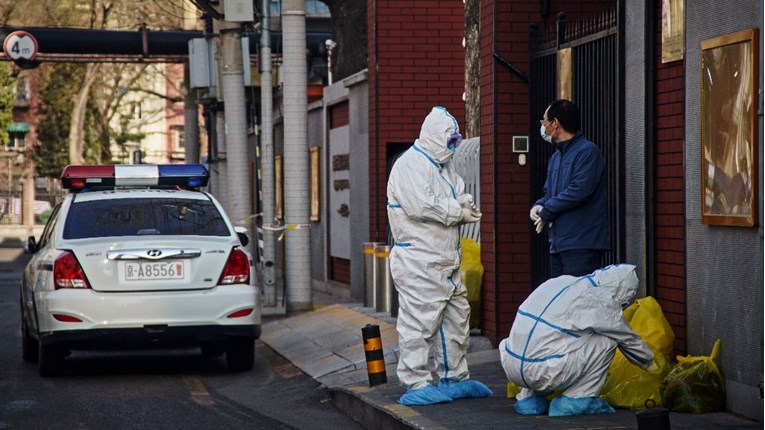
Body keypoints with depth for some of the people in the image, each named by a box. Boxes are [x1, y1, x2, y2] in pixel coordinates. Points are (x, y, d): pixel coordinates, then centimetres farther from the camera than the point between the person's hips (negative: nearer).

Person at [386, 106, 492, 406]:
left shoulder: (443, 167, 20)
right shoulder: (411, 165, -12)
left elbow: (460, 195, 23)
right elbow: (421, 206, -24)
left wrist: (465, 203, -2)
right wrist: (458, 211, -13)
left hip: (446, 263, 10)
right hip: (418, 261, -10)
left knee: (456, 318, 15)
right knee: (419, 323, -9)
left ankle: (455, 378, 25)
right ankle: (416, 384, -5)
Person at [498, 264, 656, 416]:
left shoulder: (560, 281, 18)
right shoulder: (599, 300, -2)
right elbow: (628, 339, 13)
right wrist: (650, 363, 34)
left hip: (510, 367, 7)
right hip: (540, 374, -7)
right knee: (606, 342, 4)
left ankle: (529, 399, 22)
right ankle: (576, 400, 5)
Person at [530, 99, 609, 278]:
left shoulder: (587, 151, -9)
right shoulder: (555, 158, 19)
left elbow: (579, 190, -21)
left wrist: (546, 211, -11)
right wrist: (538, 206, 1)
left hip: (581, 245, -9)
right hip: (558, 244, 9)